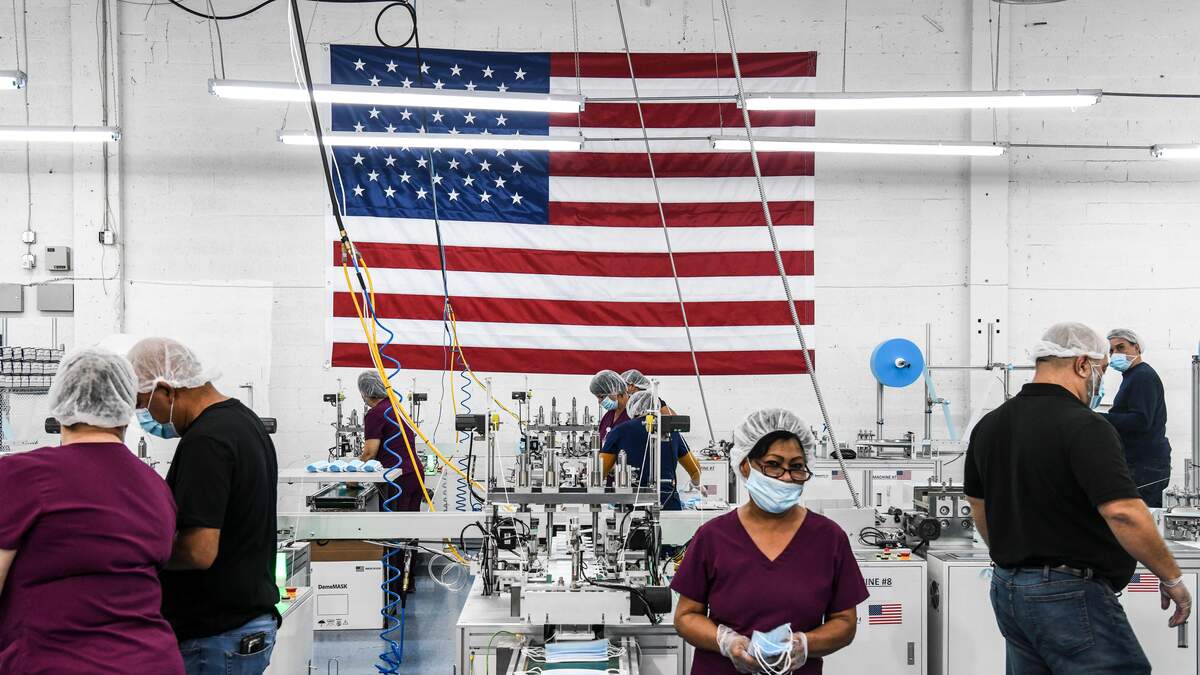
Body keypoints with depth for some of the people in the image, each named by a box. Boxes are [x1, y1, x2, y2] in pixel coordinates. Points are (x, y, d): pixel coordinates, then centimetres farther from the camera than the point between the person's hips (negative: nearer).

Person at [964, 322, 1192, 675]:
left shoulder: (988, 426, 8)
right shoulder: (1084, 427, -17)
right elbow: (1123, 513, -26)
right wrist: (1172, 579, -14)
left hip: (1007, 589, 8)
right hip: (1071, 594, -8)